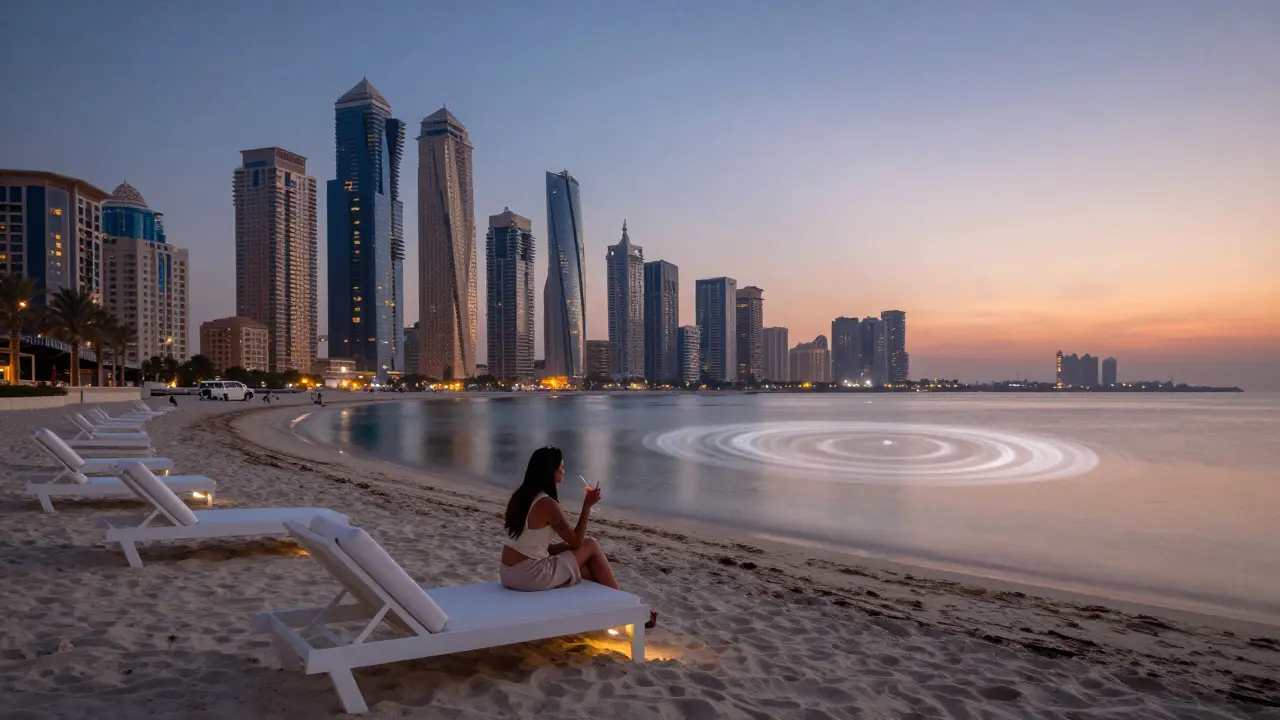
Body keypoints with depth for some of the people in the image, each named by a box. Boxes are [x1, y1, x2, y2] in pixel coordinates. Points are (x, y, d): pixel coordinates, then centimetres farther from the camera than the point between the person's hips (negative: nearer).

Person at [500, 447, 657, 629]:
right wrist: (587, 505, -5)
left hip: (509, 574, 8)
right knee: (591, 546, 6)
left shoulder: (519, 496, 7)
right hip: (531, 576, -8)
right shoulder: (547, 504, -18)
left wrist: (568, 546, 13)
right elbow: (576, 541, -7)